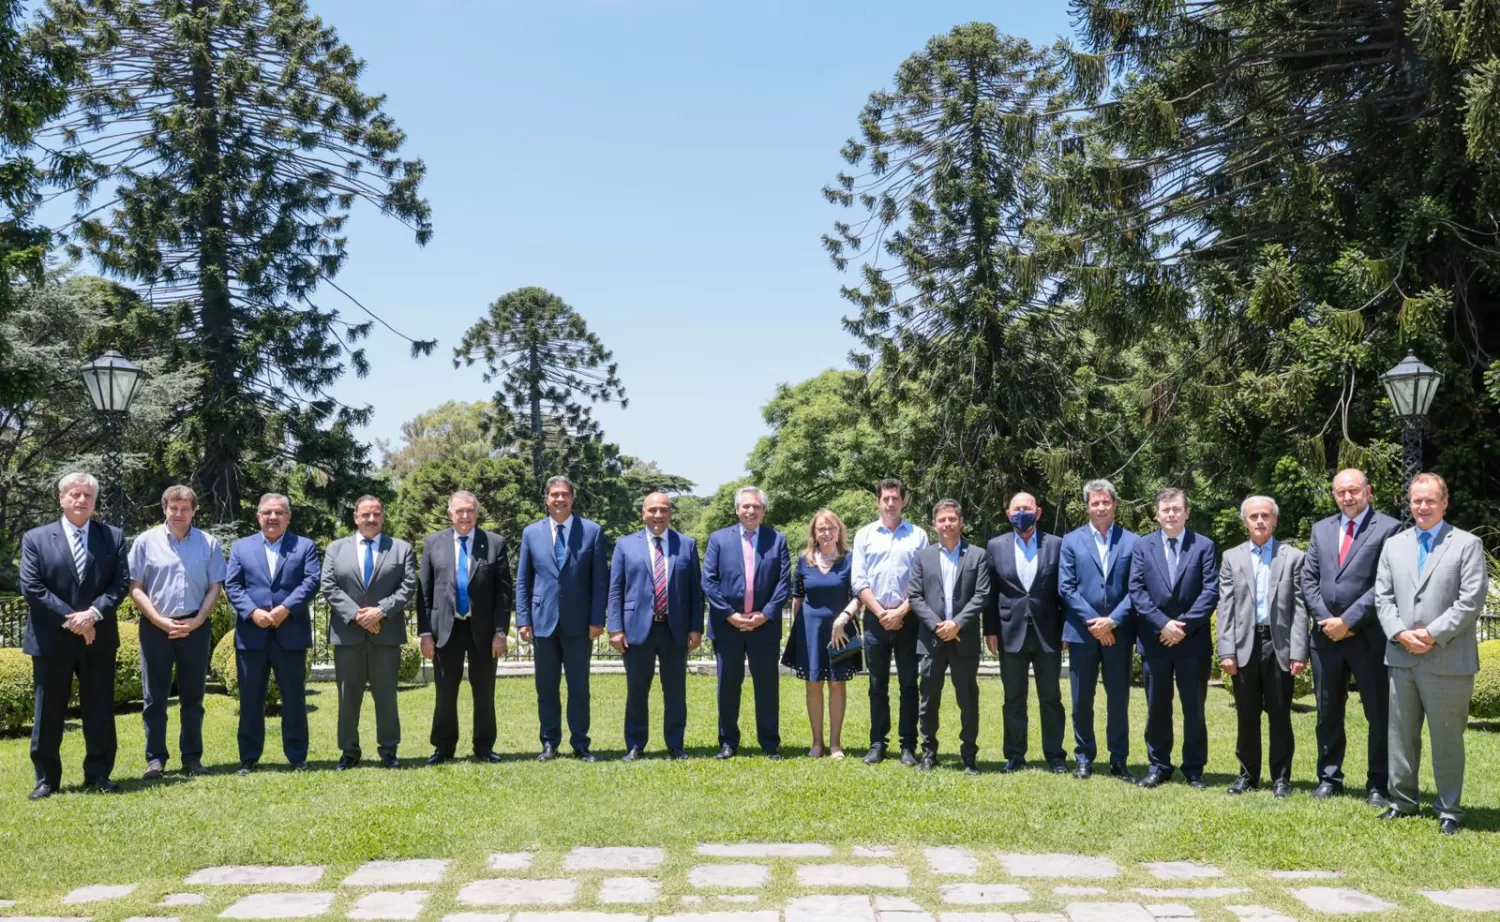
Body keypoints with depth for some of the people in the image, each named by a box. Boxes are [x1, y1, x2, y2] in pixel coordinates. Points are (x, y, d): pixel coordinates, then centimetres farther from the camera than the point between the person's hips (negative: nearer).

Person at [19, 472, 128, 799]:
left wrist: (93, 613, -16)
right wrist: (70, 619, -14)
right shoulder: (35, 538, 2)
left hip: (98, 638, 1)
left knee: (100, 712, 6)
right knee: (48, 714, 5)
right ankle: (46, 779, 16)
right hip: (51, 640, -1)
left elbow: (121, 583, 0)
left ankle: (98, 775, 17)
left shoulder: (113, 537, 6)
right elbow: (31, 588, -6)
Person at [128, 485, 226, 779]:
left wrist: (196, 621, -8)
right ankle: (155, 758, 9)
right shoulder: (146, 541, 1)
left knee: (192, 696, 7)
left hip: (195, 628, 1)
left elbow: (215, 587, 4)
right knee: (155, 697, 4)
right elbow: (135, 588, -1)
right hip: (155, 627, -1)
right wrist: (160, 621, -10)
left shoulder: (209, 543, 4)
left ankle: (192, 757, 13)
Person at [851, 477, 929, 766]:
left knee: (908, 684, 2)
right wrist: (880, 613, -8)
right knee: (878, 685, 6)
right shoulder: (864, 535, 6)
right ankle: (877, 743, 12)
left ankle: (908, 746, 7)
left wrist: (901, 611, -10)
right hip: (875, 619, 1)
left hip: (908, 618, -1)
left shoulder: (918, 535, 4)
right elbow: (858, 580, 1)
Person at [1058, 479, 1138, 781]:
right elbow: (1065, 588, -2)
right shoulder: (1071, 541, 4)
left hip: (1119, 632, 0)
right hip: (1082, 632, 1)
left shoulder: (1132, 541, 2)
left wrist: (1112, 621, -12)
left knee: (1119, 698, 6)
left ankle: (1119, 760, 14)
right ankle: (1084, 758, 17)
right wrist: (1093, 622, -10)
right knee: (1082, 699, 7)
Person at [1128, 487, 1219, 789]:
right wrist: (1162, 624, -13)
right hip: (1154, 639, 1)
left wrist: (1185, 625, -14)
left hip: (1193, 640, -1)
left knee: (1194, 708, 6)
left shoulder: (1204, 546, 2)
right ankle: (1158, 767, 17)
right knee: (1157, 708, 8)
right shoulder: (1142, 546, 5)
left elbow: (1211, 591, -5)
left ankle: (1194, 769, 15)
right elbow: (1136, 591, -1)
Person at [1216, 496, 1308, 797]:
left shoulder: (1293, 557, 4)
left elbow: (1300, 608, -1)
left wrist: (1298, 652, -8)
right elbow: (1225, 608, 4)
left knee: (1280, 715, 4)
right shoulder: (1231, 558, 9)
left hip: (1280, 645, -1)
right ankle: (1248, 774, 19)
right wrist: (1226, 651, -4)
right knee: (1247, 715, 8)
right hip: (1245, 645, 2)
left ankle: (1281, 778, 13)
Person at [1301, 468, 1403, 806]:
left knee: (1379, 713, 3)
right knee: (1328, 712, 12)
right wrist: (1325, 620, -5)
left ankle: (1378, 785, 12)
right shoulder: (1321, 529, 12)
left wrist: (1348, 620, -14)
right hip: (1326, 635, 5)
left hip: (1370, 635, -5)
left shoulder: (1388, 529, -5)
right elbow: (1308, 579, 9)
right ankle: (1329, 778, 22)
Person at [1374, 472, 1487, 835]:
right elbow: (1383, 597, 8)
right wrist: (1400, 634, -8)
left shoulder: (1467, 544, -1)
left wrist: (1433, 634, -15)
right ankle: (1403, 800, 24)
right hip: (1401, 658, 4)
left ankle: (1449, 810, 14)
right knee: (1401, 735, 12)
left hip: (1447, 661, -4)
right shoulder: (1393, 545, 12)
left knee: (1447, 738, 3)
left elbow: (1471, 600, -9)